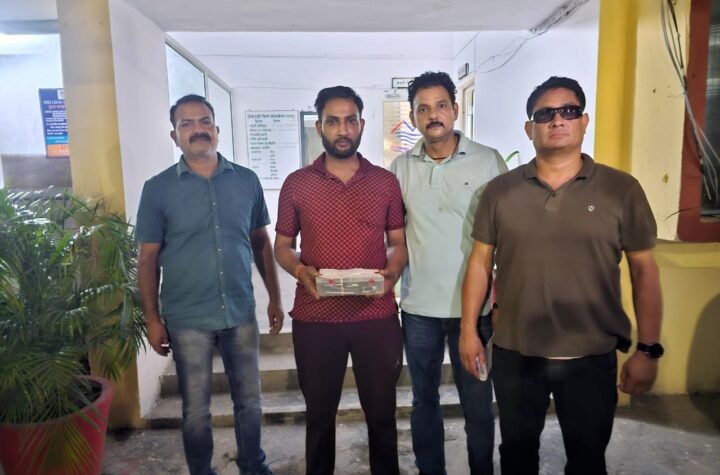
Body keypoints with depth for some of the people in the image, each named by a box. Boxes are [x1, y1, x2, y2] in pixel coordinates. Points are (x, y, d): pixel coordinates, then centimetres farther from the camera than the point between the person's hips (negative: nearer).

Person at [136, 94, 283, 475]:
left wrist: (274, 297, 6)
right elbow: (148, 259, -1)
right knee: (196, 410, 13)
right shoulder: (157, 189, -5)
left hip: (241, 313, 2)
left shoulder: (246, 181, 0)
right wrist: (152, 319, -3)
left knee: (249, 401, 16)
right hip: (187, 319, -2)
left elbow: (261, 243, 7)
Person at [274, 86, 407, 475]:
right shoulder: (296, 184, 2)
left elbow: (399, 242, 8)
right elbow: (282, 246, 7)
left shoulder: (386, 182, 4)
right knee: (319, 414, 16)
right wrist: (300, 272, -14)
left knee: (381, 413, 15)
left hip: (377, 316, 1)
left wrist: (393, 272, -13)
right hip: (315, 319, 0)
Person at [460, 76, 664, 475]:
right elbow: (480, 261, 1)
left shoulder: (621, 189, -4)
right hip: (514, 355, 1)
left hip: (592, 357, 0)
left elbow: (643, 268, -1)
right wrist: (468, 330, 0)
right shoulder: (499, 190, -2)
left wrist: (648, 349, -3)